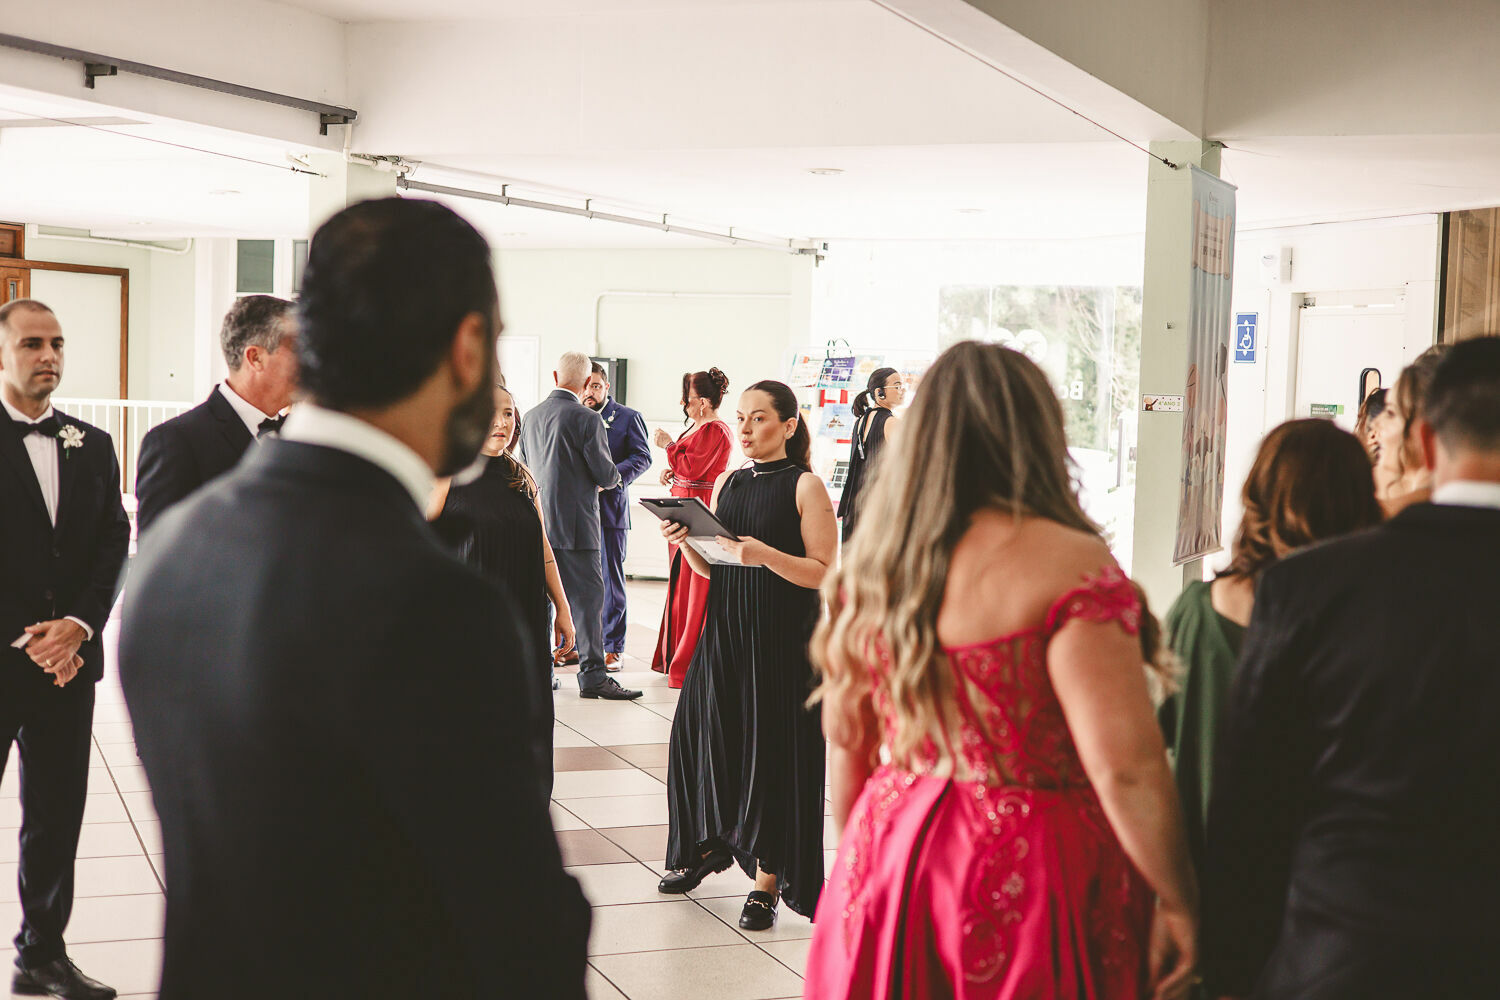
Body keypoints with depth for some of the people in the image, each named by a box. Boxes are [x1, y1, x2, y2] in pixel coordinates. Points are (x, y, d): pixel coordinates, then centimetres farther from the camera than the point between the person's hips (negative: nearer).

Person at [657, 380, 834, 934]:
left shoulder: (805, 486, -6)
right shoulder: (727, 484, 11)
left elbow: (825, 573, -12)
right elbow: (712, 569, 15)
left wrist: (766, 555, -24)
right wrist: (686, 543, -4)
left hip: (782, 639, -5)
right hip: (725, 629, 6)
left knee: (772, 751, -2)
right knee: (707, 735, 8)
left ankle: (767, 878, 9)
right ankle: (711, 844, 30)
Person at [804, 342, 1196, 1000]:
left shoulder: (869, 569, 4)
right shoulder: (1069, 566, -16)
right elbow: (1127, 767, -20)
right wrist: (1178, 903, -9)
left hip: (889, 870, 6)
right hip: (1026, 882, -6)